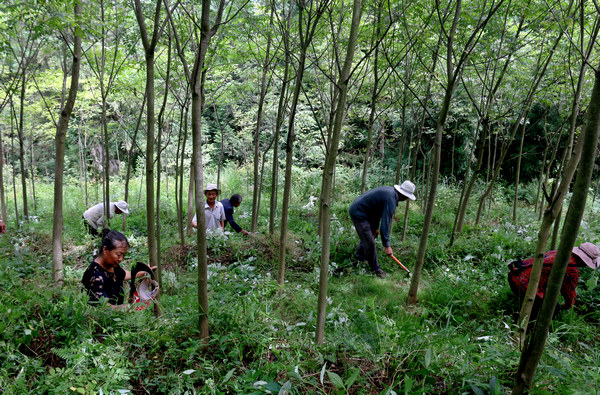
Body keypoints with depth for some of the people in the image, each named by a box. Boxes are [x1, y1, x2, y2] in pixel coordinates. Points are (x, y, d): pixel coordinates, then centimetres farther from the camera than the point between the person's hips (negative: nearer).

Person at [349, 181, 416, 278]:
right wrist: (387, 246, -20)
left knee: (373, 233, 26)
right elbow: (385, 224, -26)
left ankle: (360, 256, 43)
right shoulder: (391, 201, -24)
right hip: (359, 214, -11)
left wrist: (376, 227, 17)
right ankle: (376, 269, 6)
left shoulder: (390, 190, 5)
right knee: (370, 243, -6)